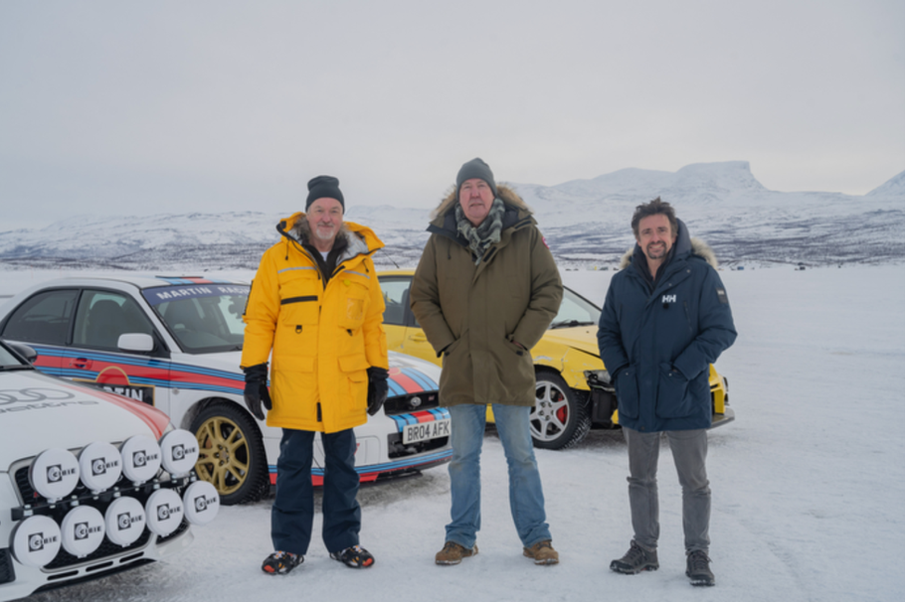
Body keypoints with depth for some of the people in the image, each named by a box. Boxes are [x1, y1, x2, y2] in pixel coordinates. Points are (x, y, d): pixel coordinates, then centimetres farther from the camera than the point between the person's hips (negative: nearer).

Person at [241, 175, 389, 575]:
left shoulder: (360, 262, 7)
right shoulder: (278, 258, 1)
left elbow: (372, 323, 12)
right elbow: (259, 318, 2)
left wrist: (378, 373, 10)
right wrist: (254, 372, -3)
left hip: (345, 387, 2)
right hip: (293, 386, -1)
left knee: (342, 465, 11)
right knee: (293, 466, 7)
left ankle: (344, 541, 23)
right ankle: (290, 545, 18)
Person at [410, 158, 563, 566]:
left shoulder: (525, 234, -2)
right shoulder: (440, 240, 3)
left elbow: (550, 289, 0)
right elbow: (421, 296, 9)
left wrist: (522, 338, -6)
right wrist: (443, 342, -1)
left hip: (511, 369, -1)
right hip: (461, 371, 2)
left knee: (521, 457, 8)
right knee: (463, 457, 11)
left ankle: (535, 537, 20)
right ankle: (461, 537, 24)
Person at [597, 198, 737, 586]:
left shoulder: (700, 274, -8)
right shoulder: (623, 282, 5)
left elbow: (721, 331, -9)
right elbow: (607, 333, 13)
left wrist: (681, 372, -17)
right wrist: (620, 372, -3)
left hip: (686, 402, -4)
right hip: (636, 402, 4)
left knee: (694, 482, 5)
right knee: (640, 479, 14)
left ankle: (698, 554, 21)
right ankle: (644, 549, 28)